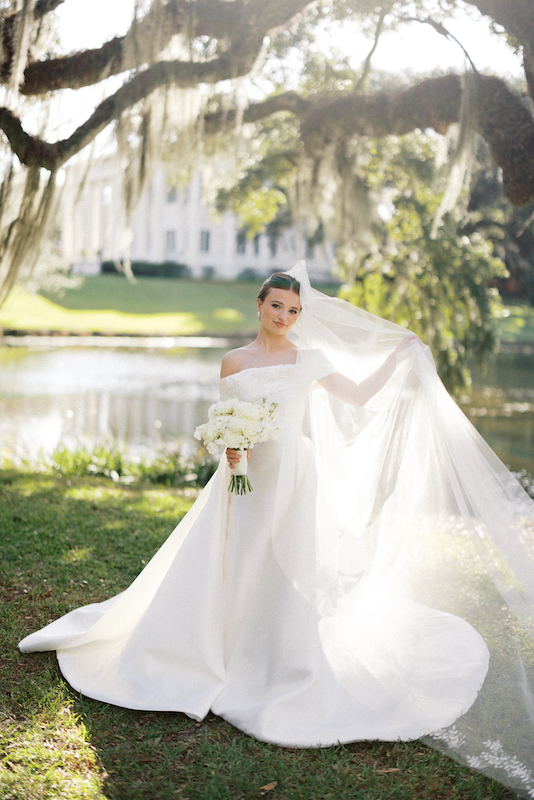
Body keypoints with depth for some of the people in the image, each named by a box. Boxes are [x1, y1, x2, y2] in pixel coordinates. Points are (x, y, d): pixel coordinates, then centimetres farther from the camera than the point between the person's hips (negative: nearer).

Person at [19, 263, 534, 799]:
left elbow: (359, 395, 11)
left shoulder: (309, 359, 5)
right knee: (233, 569, -1)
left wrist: (398, 354, 8)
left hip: (293, 476, -1)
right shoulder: (234, 362, 5)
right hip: (247, 475, 1)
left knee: (286, 574, -2)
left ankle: (285, 679, 12)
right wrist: (229, 448, -14)